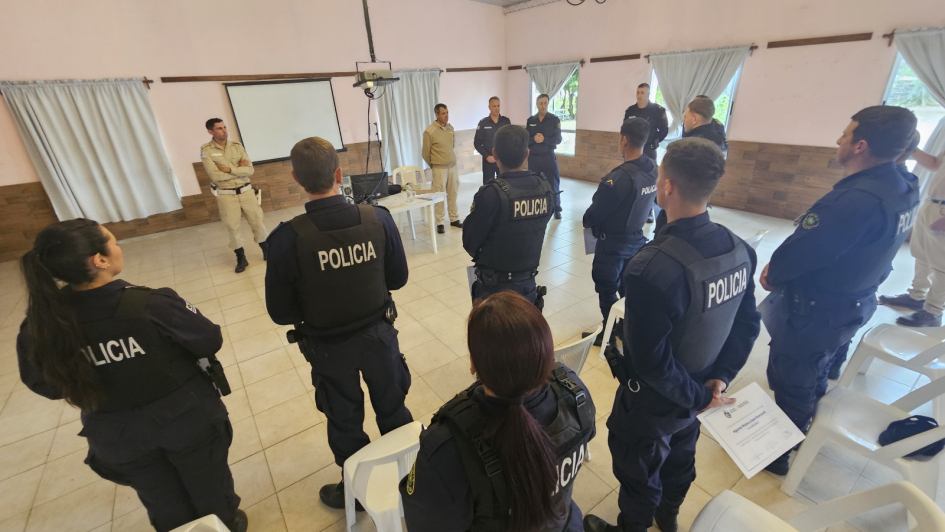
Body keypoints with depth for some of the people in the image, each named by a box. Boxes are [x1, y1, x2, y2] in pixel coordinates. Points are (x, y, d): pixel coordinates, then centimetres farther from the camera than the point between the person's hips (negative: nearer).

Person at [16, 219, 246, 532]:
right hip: (185, 418, -3)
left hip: (117, 435, 3)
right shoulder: (150, 305, -32)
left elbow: (42, 382, -2)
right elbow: (210, 340, -18)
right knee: (209, 487, 27)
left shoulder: (43, 320, -18)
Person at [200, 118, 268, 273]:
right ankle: (241, 258, 19)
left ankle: (266, 251, 24)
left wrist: (230, 169, -17)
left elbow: (250, 170, -7)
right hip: (226, 195, -2)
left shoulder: (237, 146, 1)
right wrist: (239, 169, -11)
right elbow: (215, 176, -17)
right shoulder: (206, 150, -7)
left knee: (257, 221, 8)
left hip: (246, 191, 2)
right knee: (232, 227, 6)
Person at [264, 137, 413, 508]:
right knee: (393, 410, 24)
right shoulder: (378, 218, -17)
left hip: (329, 346, -2)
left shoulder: (288, 238, -23)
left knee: (345, 423, 22)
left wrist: (314, 311, 7)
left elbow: (281, 314, -13)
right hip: (379, 333, 2)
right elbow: (398, 278, -4)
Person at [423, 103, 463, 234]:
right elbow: (425, 153, -4)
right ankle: (440, 223, 8)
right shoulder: (429, 131, -11)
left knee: (453, 194, 11)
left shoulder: (451, 128, 6)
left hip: (453, 166, 5)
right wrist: (434, 165, 7)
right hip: (439, 168, -5)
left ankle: (454, 219, 22)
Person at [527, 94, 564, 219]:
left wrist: (544, 139, -23)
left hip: (549, 157, -2)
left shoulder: (554, 119, -2)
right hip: (533, 157, 3)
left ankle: (557, 210, 7)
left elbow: (558, 139, -9)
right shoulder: (530, 120, 6)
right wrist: (534, 139, -20)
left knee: (553, 184, -1)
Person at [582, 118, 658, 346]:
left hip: (612, 242, -8)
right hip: (637, 237, 8)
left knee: (607, 289, 9)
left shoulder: (620, 177, -28)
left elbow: (596, 211, -20)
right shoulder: (654, 170, -2)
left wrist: (587, 221, 1)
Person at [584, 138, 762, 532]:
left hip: (652, 399, -7)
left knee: (638, 469, 20)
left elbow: (651, 360, -30)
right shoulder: (738, 249, -11)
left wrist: (696, 396, -14)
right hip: (699, 388, 8)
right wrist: (720, 377, -4)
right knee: (680, 455, 32)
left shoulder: (651, 268, -37)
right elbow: (748, 324, -2)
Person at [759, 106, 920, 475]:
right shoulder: (903, 191, 1)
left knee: (790, 382, 9)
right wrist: (780, 269, 5)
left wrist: (772, 273, -6)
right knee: (815, 376, 27)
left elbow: (801, 250, -26)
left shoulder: (856, 199, -32)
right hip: (852, 304, 9)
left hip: (813, 310, -9)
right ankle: (800, 430, 49)